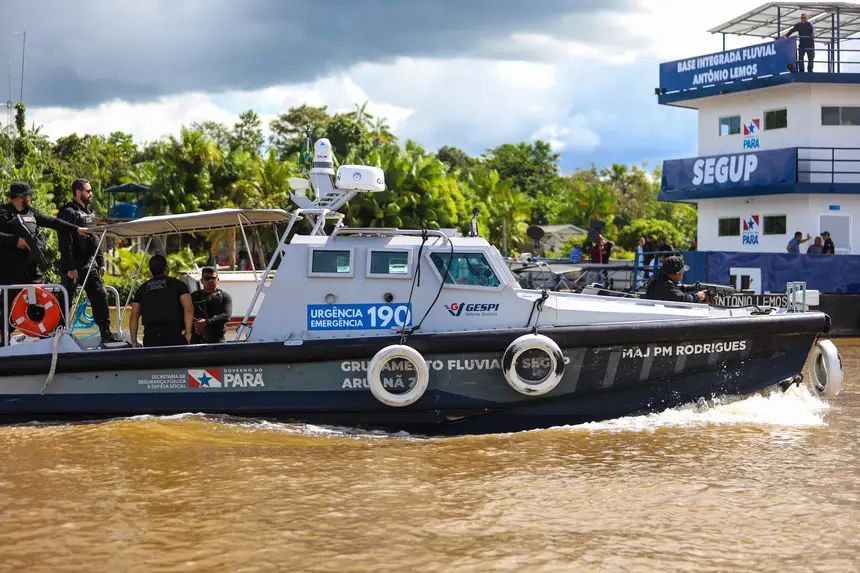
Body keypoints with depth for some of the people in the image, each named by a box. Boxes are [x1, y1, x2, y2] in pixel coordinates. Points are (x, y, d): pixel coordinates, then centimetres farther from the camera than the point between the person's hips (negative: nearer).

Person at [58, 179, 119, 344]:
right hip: (73, 267, -8)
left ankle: (106, 334, 3)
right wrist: (70, 268, -22)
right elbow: (66, 242, -18)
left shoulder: (88, 212, 17)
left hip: (89, 265, 8)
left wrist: (100, 262, 16)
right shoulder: (69, 213, -12)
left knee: (100, 296, 1)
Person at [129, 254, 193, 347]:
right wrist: (188, 333, -6)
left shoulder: (142, 289, 21)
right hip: (174, 334, -3)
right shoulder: (178, 284, 11)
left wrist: (134, 341, 16)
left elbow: (134, 317, 16)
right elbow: (188, 309, -3)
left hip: (150, 337, 3)